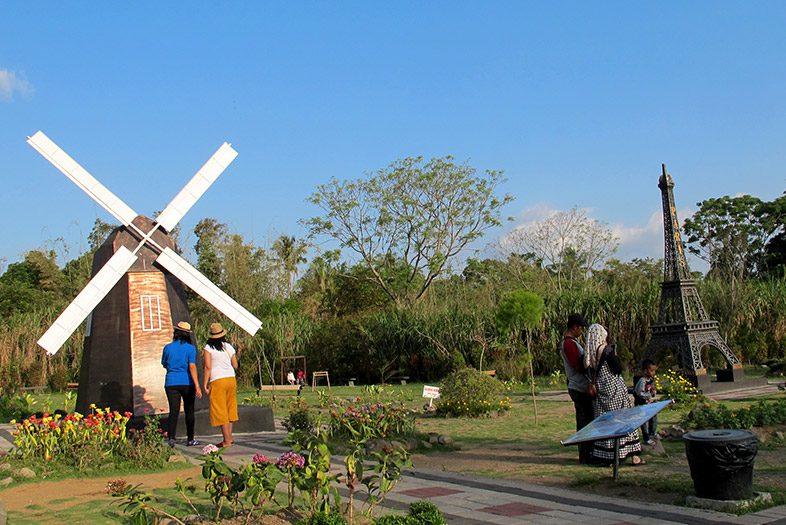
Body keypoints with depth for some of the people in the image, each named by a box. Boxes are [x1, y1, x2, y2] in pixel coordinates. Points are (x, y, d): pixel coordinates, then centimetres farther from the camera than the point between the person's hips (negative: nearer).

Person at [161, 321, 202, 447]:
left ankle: (171, 437, -20)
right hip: (187, 383, -1)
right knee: (189, 411, 12)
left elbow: (164, 364, 15)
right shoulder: (190, 348, -5)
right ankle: (190, 439, 19)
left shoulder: (168, 348, 2)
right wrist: (197, 386, -18)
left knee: (174, 411, -2)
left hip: (171, 383, 1)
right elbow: (192, 367, -14)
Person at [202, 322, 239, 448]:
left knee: (220, 411, 1)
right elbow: (235, 366, 11)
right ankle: (229, 436, 19)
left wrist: (205, 384, -7)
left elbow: (208, 367, -10)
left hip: (217, 381, -4)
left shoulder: (209, 348, -4)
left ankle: (227, 440, 2)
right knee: (229, 408, 17)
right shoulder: (229, 347, 7)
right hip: (231, 379, 4)